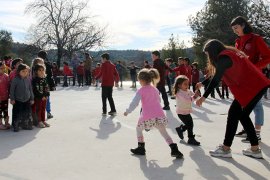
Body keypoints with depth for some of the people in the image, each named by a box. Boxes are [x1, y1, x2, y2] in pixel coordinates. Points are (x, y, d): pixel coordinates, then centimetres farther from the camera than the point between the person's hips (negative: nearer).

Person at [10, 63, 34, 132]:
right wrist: (12, 99, -8)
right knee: (17, 114, 0)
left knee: (27, 113, 10)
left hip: (27, 100, 4)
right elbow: (12, 90, -6)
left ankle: (26, 125, 24)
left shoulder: (28, 79, 2)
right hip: (18, 100, -4)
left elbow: (30, 89, 9)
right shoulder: (15, 80, -10)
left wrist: (32, 99, 10)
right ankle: (16, 126, 12)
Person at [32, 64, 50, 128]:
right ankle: (39, 121, 7)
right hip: (38, 98, -7)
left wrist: (47, 95, 0)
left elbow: (47, 88, 12)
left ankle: (43, 120, 22)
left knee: (43, 109, 13)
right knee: (38, 109, 1)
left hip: (44, 97, 7)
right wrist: (41, 96, -16)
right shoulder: (34, 80, -12)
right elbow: (35, 90, -17)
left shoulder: (44, 79, 10)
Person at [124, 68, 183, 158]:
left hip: (147, 117, -4)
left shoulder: (141, 91, -3)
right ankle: (174, 149, -2)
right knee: (164, 132, 10)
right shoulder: (155, 89, 14)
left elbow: (134, 103, -8)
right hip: (159, 115, 4)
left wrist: (127, 111, 5)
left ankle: (141, 148, 24)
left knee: (138, 128, 20)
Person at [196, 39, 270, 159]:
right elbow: (218, 77, 27)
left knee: (233, 114, -3)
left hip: (251, 87, -10)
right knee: (242, 115, 14)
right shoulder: (228, 54, 19)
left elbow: (216, 79, -20)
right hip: (257, 86, 10)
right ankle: (255, 149, 17)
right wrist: (202, 84, 32)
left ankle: (225, 149, 4)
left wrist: (204, 97, -19)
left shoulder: (223, 57, -12)